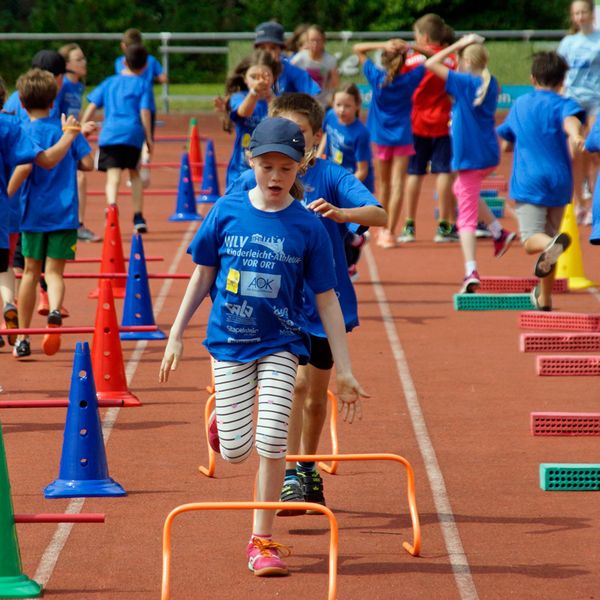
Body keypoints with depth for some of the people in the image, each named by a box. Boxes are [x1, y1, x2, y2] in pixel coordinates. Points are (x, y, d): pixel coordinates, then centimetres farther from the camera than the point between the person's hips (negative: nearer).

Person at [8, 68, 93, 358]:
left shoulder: (24, 131, -7)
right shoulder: (67, 130, 1)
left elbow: (25, 165, -23)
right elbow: (88, 163, -1)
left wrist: (7, 196, -15)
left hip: (34, 212, -1)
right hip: (65, 214, 1)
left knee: (31, 272, 11)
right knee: (54, 272, 3)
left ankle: (22, 338, 16)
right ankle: (55, 311, -29)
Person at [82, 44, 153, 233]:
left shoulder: (109, 82, 15)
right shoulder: (142, 85, 7)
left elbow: (92, 106, 11)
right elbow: (145, 112, -2)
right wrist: (149, 138, 3)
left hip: (109, 134, 0)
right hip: (133, 134, 0)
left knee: (113, 176, -7)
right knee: (134, 174, 19)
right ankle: (138, 218, 19)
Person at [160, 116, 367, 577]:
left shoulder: (308, 226, -7)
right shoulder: (227, 211, -4)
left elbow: (327, 301, -3)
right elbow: (203, 276, 7)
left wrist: (345, 371, -4)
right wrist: (177, 335, 7)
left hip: (280, 344, -1)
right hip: (230, 343, 1)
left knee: (272, 443, -12)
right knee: (235, 450, 0)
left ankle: (262, 540, 4)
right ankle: (223, 412, 38)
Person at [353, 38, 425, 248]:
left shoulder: (376, 77, -8)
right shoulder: (410, 79, -9)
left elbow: (358, 48, -1)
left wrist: (383, 45, -13)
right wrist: (410, 48, -10)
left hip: (380, 137, 2)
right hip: (402, 137, -2)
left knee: (384, 183, 16)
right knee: (397, 183, -5)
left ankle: (383, 230, 24)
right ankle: (390, 232, -15)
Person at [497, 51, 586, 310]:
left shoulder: (520, 105, 14)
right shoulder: (563, 104, 1)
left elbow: (506, 143, 24)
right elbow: (571, 120, -24)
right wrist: (575, 135, -45)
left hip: (528, 182, 0)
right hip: (559, 182, 0)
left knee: (532, 240, -11)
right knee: (548, 236, 17)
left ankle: (553, 244, -47)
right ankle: (544, 298, 26)